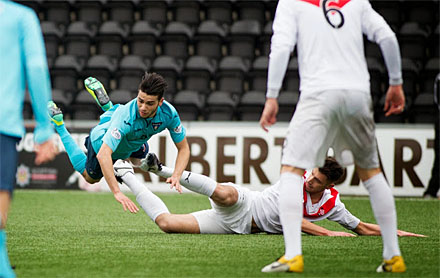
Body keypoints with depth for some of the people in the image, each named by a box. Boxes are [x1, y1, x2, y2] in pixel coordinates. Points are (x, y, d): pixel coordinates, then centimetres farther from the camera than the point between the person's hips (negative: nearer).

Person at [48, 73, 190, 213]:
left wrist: (176, 176, -37)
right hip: (101, 142, -4)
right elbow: (103, 155, -54)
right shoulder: (126, 116, -48)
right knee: (91, 178, 26)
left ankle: (106, 104, 38)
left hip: (132, 143, 4)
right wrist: (117, 192, -62)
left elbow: (183, 147, -20)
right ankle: (59, 124, 32)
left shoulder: (169, 113, -34)